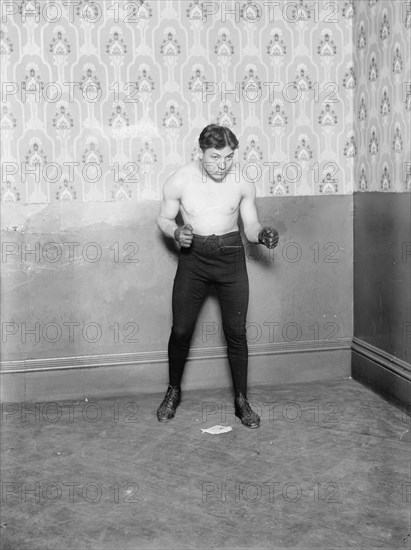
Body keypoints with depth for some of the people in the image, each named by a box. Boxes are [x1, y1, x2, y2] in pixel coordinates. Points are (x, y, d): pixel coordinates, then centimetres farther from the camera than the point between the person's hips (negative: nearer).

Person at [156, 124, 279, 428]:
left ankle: (242, 400, 15)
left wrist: (262, 234, -19)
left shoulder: (243, 183, -7)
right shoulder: (179, 181, -10)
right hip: (193, 257, 0)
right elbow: (164, 218, 4)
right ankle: (173, 392, 24)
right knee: (181, 330, 0)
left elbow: (250, 226, 4)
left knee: (236, 332, 0)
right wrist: (176, 232, -18)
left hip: (231, 257, 1)